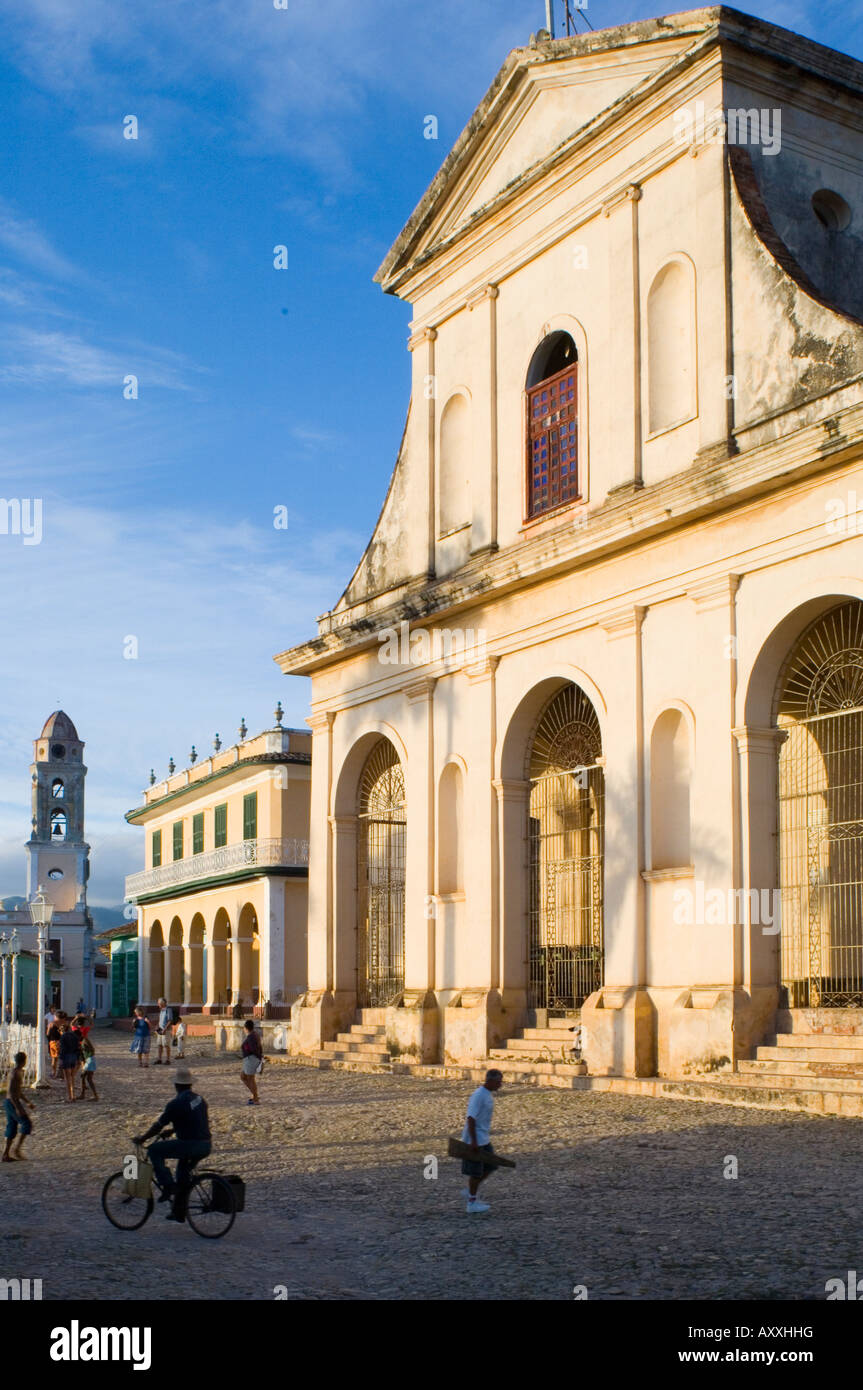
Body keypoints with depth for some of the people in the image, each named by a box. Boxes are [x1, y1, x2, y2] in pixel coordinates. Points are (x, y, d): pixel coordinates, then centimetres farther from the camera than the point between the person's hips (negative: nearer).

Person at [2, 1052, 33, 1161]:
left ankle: (6, 1154, 11)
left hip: (13, 1102, 10)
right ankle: (17, 1150, -6)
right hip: (13, 1103, -10)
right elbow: (11, 1092, -24)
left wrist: (27, 1102, 27)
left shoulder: (19, 1072, 13)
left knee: (12, 1128, 10)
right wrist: (18, 1108, -26)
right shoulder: (15, 1073, -18)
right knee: (27, 1124, -6)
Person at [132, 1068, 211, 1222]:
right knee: (183, 1172, 27)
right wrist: (171, 1131, 37)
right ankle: (179, 1212, 33)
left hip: (191, 1144, -8)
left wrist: (142, 1139, 10)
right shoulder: (199, 1099, 13)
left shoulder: (176, 1104, -11)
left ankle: (168, 1186, 2)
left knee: (154, 1150, 6)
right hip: (206, 1146, 8)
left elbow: (158, 1125, -4)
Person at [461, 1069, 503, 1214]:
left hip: (484, 1139, 9)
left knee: (490, 1166, 13)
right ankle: (472, 1202, 11)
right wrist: (473, 1141, -24)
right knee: (476, 1172, 0)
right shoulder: (479, 1096, -21)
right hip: (476, 1140, -9)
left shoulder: (489, 1094, 9)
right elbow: (471, 1118, -24)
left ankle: (470, 1192, 24)